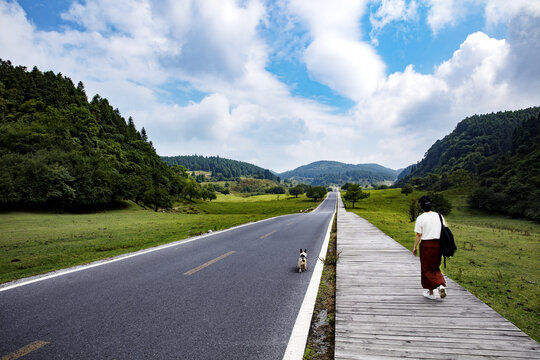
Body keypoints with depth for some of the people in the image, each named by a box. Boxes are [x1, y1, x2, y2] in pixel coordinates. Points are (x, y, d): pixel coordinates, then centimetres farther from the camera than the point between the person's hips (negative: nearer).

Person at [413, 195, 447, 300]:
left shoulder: (420, 218, -11)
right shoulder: (438, 216, 3)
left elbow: (419, 235, -11)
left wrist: (415, 248, -1)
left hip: (426, 244, -4)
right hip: (437, 244, 5)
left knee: (427, 269, 9)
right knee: (435, 267, 21)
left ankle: (431, 292, 10)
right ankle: (442, 285, 3)